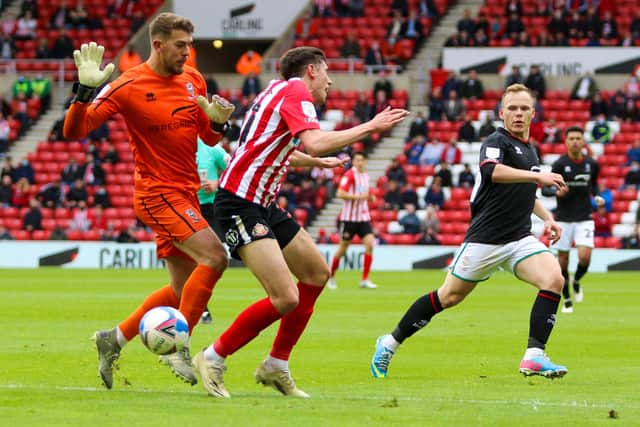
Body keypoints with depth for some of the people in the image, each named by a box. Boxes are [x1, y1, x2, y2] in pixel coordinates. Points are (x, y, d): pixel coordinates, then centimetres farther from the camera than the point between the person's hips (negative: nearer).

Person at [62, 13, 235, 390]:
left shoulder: (193, 80, 7)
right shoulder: (129, 87, -12)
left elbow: (209, 138, 16)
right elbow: (74, 131, -15)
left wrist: (218, 121, -7)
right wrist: (87, 90, -32)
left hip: (185, 194, 8)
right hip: (158, 192, -8)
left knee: (183, 289, 11)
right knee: (215, 257, -23)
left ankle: (115, 339, 25)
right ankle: (178, 346, -15)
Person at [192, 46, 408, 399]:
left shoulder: (281, 91, 21)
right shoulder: (296, 90, -9)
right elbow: (315, 143, -26)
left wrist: (321, 163, 54)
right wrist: (370, 127, -17)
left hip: (262, 206, 11)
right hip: (240, 206, -11)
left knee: (316, 273, 17)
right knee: (286, 298, -19)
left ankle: (276, 366, 20)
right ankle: (213, 359, -3)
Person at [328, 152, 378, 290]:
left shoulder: (366, 176, 12)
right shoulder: (349, 175, -10)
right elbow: (340, 194, -20)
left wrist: (369, 197, 6)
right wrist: (358, 196, -23)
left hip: (363, 217, 6)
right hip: (349, 217, -6)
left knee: (370, 244, -11)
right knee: (342, 248, 2)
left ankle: (365, 280, -8)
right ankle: (331, 277, 21)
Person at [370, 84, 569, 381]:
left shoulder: (529, 151, 16)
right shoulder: (497, 141, -9)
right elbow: (491, 170, -34)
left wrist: (547, 218, 18)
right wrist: (537, 176, -42)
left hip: (519, 239, 6)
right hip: (485, 239, -6)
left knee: (554, 279, -18)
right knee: (449, 296, 2)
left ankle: (534, 356, -20)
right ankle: (390, 343, 20)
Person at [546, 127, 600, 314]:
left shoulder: (591, 164, 2)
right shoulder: (560, 164, -8)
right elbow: (544, 189, -8)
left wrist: (597, 196, 1)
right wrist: (556, 191, -29)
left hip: (584, 218, 1)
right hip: (563, 218, -1)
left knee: (585, 257, -15)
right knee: (563, 260, 2)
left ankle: (576, 282, 18)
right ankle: (567, 299, 20)